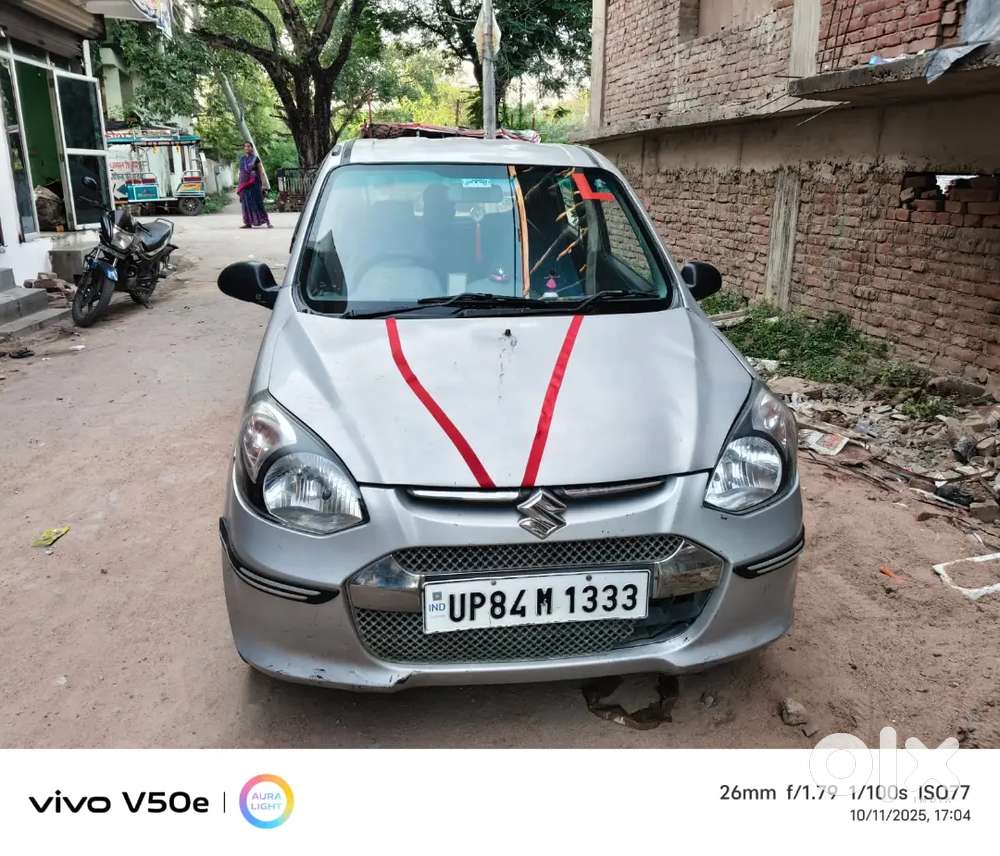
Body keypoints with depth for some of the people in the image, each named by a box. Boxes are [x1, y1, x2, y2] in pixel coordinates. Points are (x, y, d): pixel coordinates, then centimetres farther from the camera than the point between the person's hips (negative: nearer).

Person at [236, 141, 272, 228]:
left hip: (254, 183, -4)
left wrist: (264, 185, -9)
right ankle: (248, 223, 5)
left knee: (258, 203, -11)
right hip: (244, 184, 4)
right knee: (246, 203, 2)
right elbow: (241, 173, 18)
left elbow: (261, 172, -1)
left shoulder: (255, 159, 2)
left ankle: (267, 222, -12)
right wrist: (239, 186, 14)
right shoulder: (242, 159, 14)